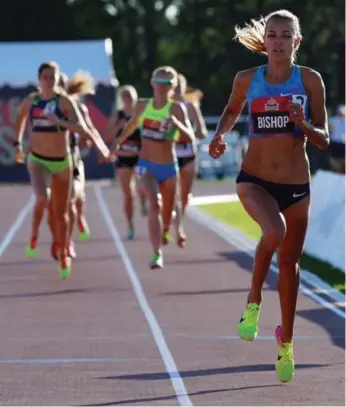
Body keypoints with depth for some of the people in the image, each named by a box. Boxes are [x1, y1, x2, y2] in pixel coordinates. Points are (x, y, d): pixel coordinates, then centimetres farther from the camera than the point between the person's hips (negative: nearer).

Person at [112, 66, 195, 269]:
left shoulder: (177, 108, -9)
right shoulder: (143, 105, 1)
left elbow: (190, 136, -22)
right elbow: (132, 125, 22)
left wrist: (176, 123, -38)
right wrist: (118, 143, 30)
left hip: (169, 167, 0)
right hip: (147, 166, 0)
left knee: (167, 216, 14)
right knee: (154, 205, -25)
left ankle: (164, 232, 51)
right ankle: (158, 254, -29)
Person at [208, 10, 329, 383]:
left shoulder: (310, 80, -5)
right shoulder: (247, 79, -3)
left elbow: (324, 141, -3)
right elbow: (232, 110, 19)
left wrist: (303, 124, -22)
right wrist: (220, 134, 0)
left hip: (296, 185, 1)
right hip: (254, 180, -1)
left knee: (289, 263, 11)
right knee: (274, 231, -33)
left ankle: (286, 341, 30)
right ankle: (253, 302, -9)